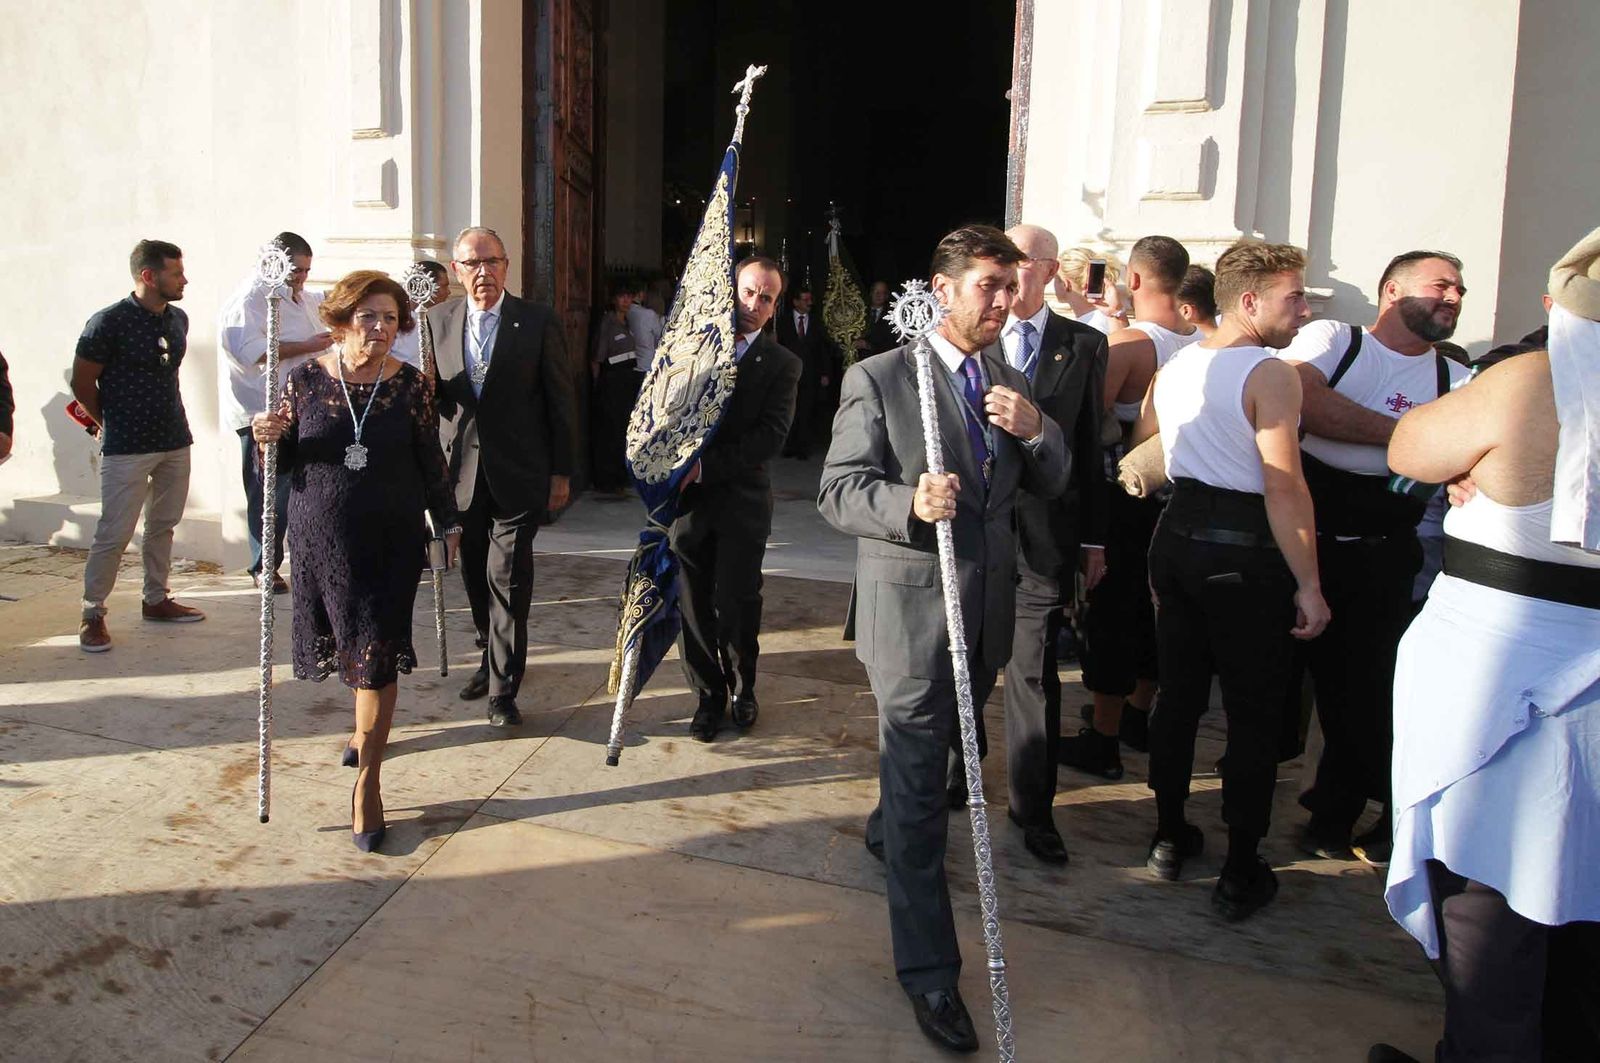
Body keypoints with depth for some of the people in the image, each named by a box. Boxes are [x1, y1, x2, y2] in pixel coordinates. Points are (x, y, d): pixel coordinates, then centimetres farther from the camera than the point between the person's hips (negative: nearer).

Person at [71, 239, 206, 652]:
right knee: (114, 534, -4)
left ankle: (156, 599, 27)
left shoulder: (178, 320, 8)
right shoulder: (109, 322, -12)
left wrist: (164, 418, 16)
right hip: (127, 448, -6)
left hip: (175, 441, 6)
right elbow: (82, 383, -4)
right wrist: (113, 425, 5)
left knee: (163, 526, 14)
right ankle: (92, 614, 8)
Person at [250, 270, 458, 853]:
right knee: (347, 645, 16)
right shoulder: (306, 378, -3)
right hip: (320, 536, 2)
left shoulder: (411, 384, -4)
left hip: (391, 540, -2)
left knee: (376, 653, -4)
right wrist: (270, 438, -17)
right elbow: (286, 459, 4)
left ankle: (367, 779, 4)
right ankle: (368, 722, 47)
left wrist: (448, 524, 9)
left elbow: (431, 462, 4)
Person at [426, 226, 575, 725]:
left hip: (518, 474, -4)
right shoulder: (437, 320, 5)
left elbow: (559, 400, -3)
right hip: (461, 471, 4)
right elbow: (432, 393, 12)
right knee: (476, 575, 15)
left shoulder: (538, 321, -6)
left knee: (507, 577, -5)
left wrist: (561, 473, -4)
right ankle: (492, 657, 37)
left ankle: (503, 689, 4)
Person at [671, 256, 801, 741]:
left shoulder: (781, 363, 2)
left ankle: (742, 686, 26)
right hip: (688, 495, 2)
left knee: (737, 602, 2)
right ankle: (709, 695, 21)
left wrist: (706, 466, -18)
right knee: (694, 604, 5)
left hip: (742, 500, -2)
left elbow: (770, 435, -10)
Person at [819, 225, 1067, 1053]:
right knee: (920, 790, 0)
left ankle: (886, 830, 56)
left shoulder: (1010, 383, 8)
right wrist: (910, 504, -33)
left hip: (985, 610, 6)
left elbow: (1050, 487, 8)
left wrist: (1034, 430, -13)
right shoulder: (878, 380, -11)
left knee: (931, 759, 26)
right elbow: (839, 492, -14)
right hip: (911, 606, -6)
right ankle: (929, 971, 11)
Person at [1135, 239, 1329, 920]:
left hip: (1177, 539, 7)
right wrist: (1308, 585, -16)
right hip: (1243, 555, -7)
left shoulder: (1173, 368, 8)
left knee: (1179, 693, 17)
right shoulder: (1269, 374, -16)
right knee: (1253, 716, 3)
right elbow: (1284, 488, -20)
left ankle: (1170, 837, 29)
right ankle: (1241, 875, 11)